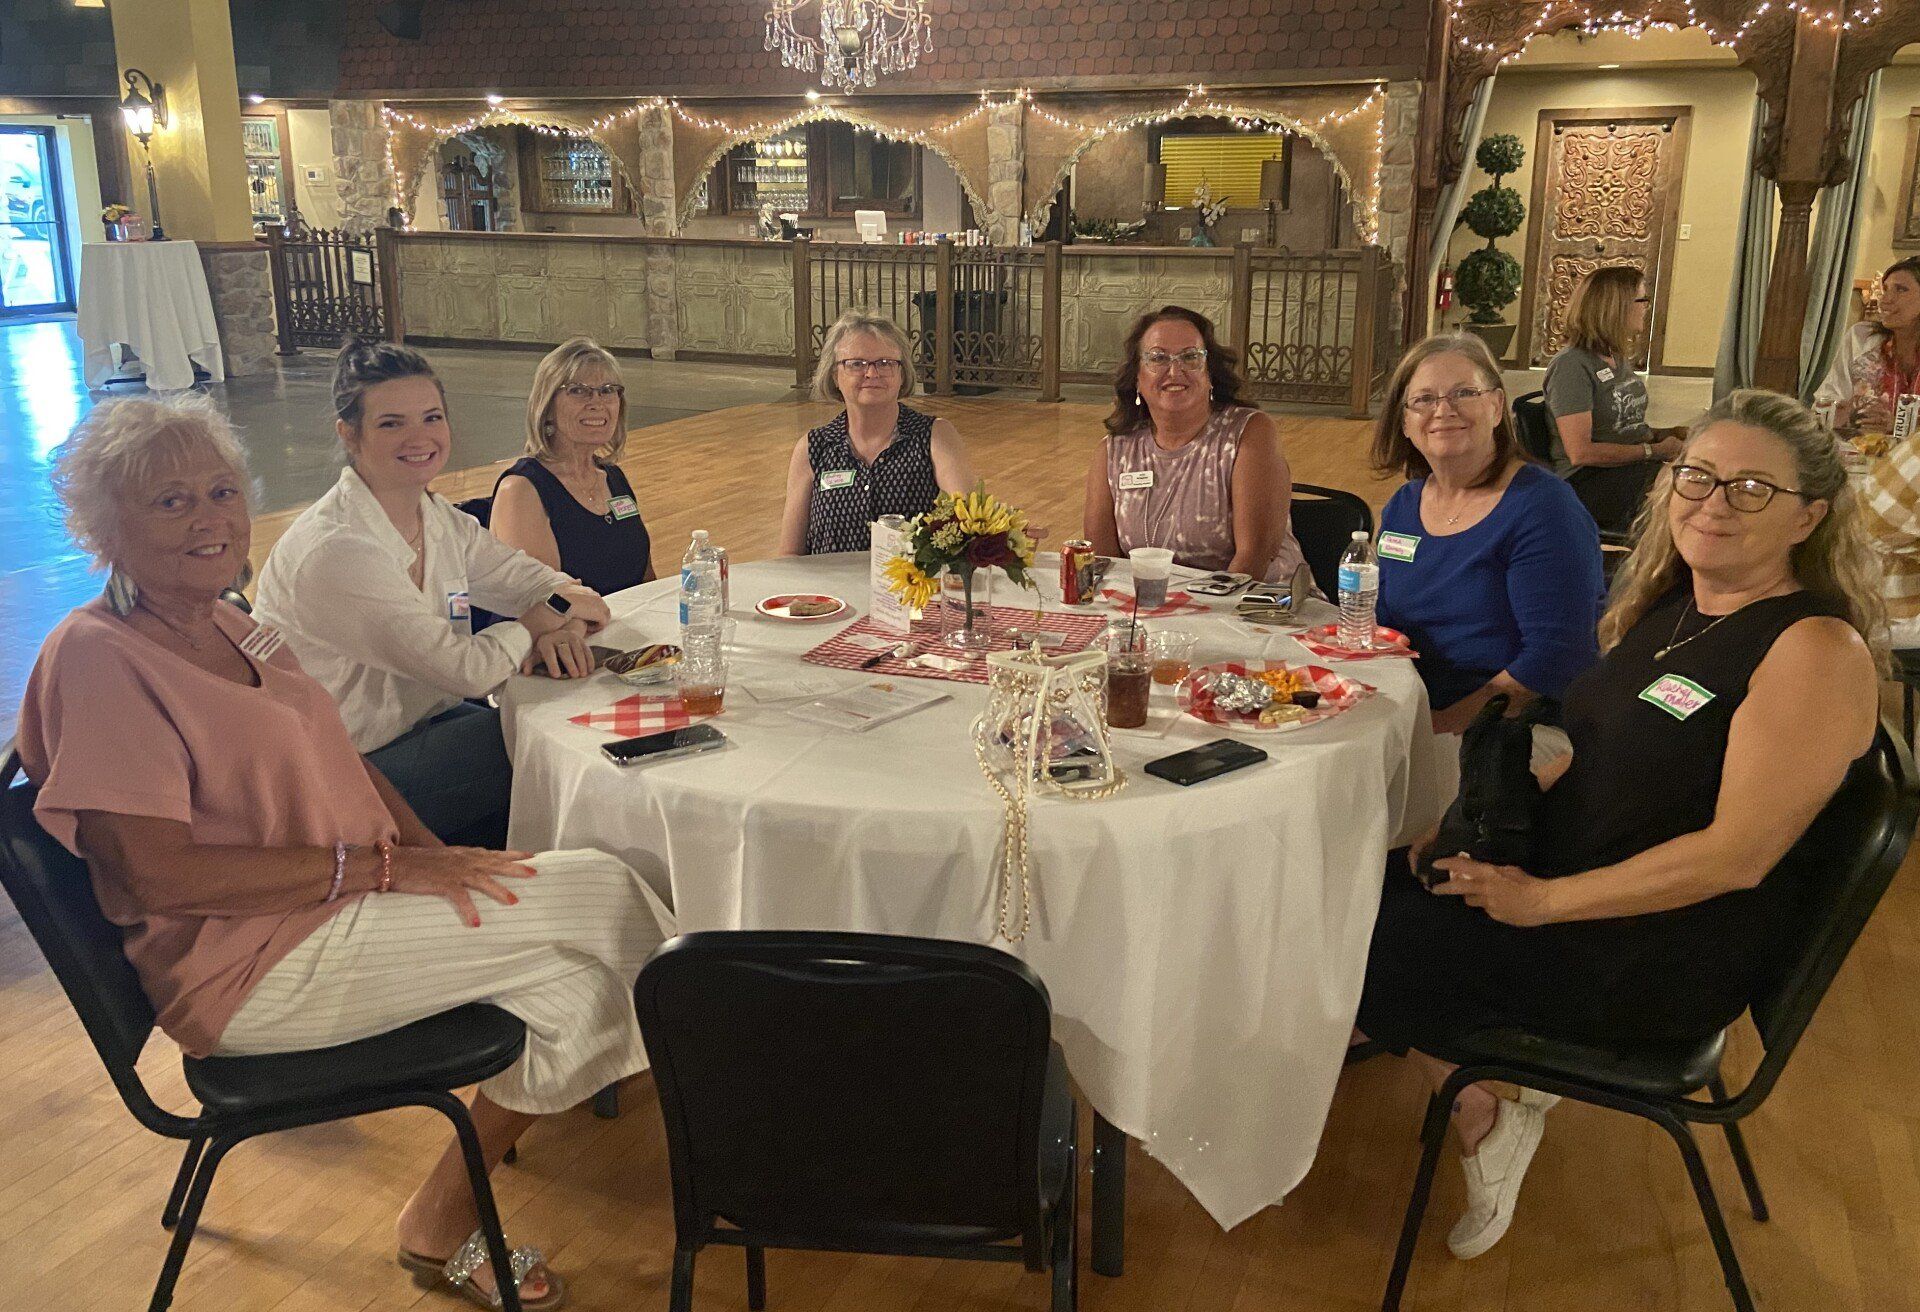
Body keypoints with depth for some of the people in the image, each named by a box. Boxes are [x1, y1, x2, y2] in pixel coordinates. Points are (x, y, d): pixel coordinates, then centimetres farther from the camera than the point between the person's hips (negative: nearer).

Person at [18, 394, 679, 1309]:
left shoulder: (229, 626, 13)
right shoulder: (97, 657, -14)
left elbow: (339, 762, 16)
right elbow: (158, 873, -21)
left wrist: (436, 856, -3)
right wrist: (383, 866, -20)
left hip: (344, 907, 8)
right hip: (250, 967, -8)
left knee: (575, 976, -14)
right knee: (593, 898, -17)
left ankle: (446, 1217, 3)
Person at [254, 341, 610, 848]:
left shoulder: (442, 521, 3)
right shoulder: (335, 550, -24)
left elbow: (542, 582, 7)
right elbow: (467, 669, -26)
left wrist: (560, 627, -17)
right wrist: (546, 619, -9)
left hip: (419, 720, 8)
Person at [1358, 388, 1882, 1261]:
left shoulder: (1819, 649, -20)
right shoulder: (1665, 608, 7)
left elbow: (1737, 854, -24)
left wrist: (1543, 900, -22)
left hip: (1668, 951, -9)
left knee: (1365, 945, -12)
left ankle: (1483, 1116, 13)